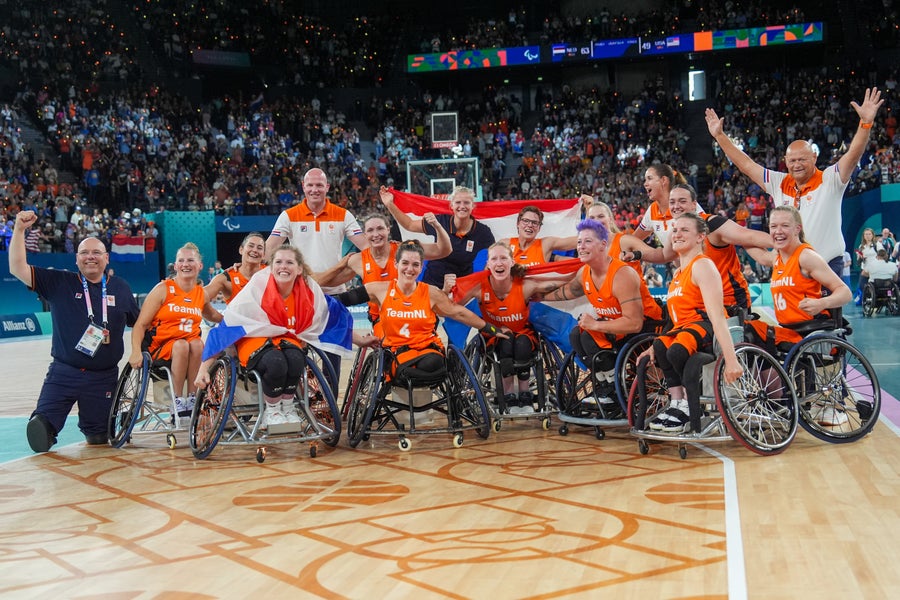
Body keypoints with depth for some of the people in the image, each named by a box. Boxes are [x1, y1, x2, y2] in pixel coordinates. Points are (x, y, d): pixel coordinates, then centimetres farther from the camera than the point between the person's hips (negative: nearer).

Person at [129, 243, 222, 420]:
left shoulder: (202, 293, 9)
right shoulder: (163, 289, -4)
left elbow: (212, 315, 33)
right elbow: (140, 324, -8)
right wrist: (136, 351, -24)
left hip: (192, 347, 3)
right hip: (160, 349, -3)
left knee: (197, 344, -30)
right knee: (181, 345, -34)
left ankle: (193, 398, -24)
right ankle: (178, 399, -24)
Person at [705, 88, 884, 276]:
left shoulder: (829, 180, -4)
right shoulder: (779, 184, 8)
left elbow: (853, 155, -16)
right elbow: (746, 165, 13)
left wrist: (866, 123, -30)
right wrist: (720, 136, 13)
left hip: (828, 266, -4)